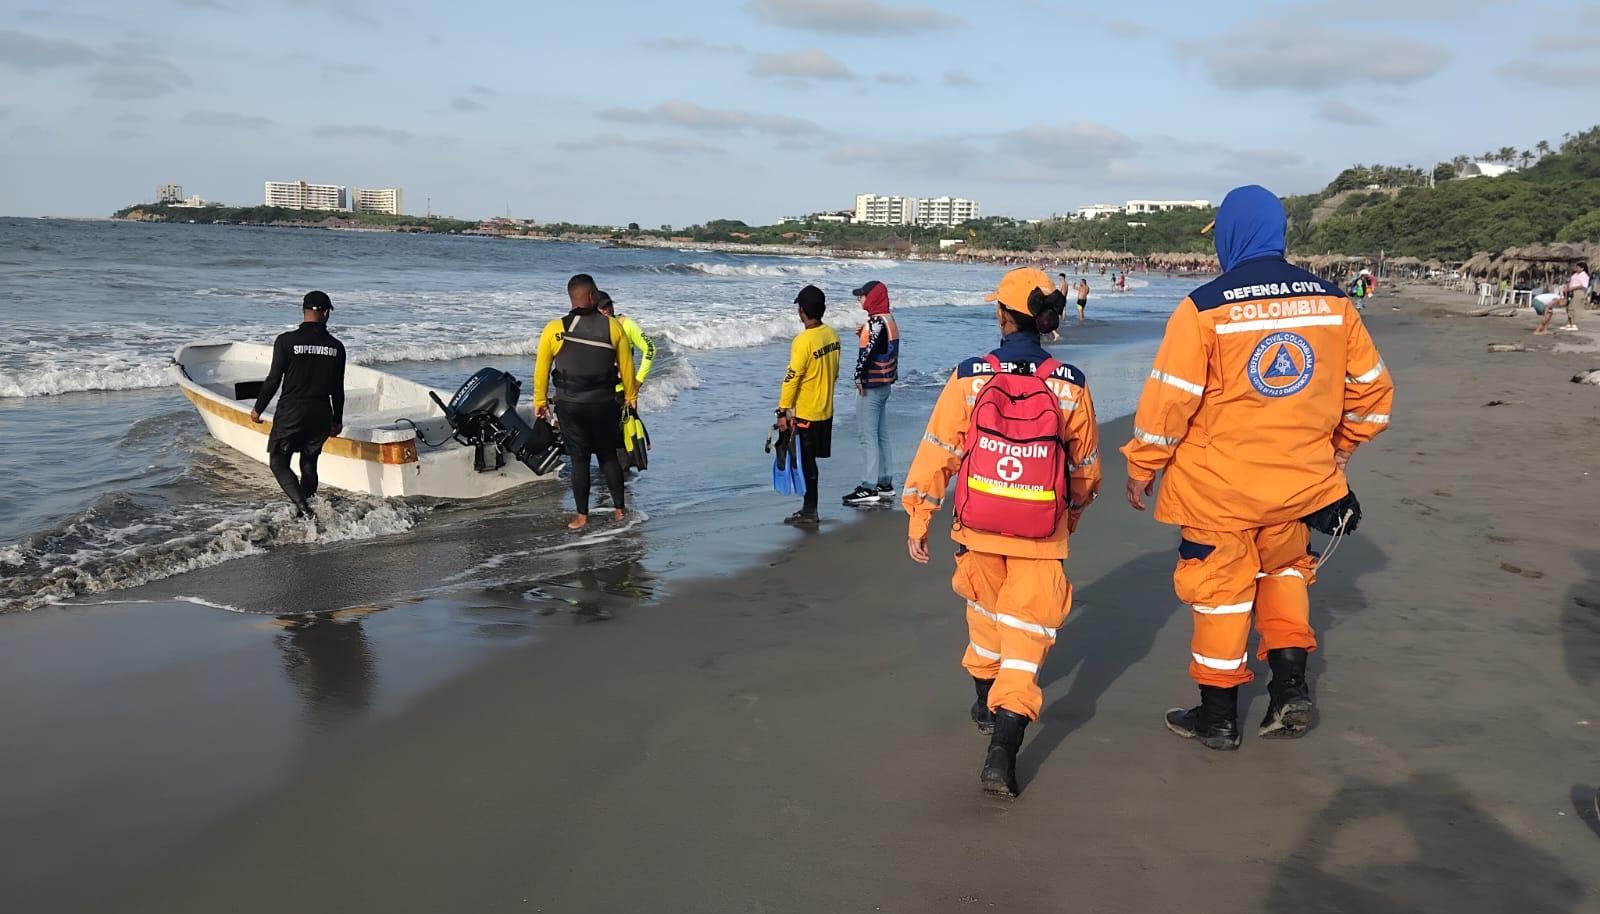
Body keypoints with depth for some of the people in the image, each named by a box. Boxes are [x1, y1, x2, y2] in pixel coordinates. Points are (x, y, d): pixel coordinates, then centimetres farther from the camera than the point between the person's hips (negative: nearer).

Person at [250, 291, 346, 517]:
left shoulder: (286, 341, -9)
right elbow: (337, 389, 6)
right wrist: (337, 420, 18)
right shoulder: (336, 347, 1)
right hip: (321, 414, 3)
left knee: (278, 463, 5)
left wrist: (258, 409, 6)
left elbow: (273, 379, -7)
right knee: (309, 464, 15)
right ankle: (306, 510, 20)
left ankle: (303, 506, -14)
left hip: (290, 413, -3)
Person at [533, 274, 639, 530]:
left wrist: (540, 401, 11)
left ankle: (582, 516, 13)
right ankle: (620, 508, 23)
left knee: (578, 459, 8)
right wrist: (631, 396, 17)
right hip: (604, 403, 1)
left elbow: (542, 368, -1)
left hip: (569, 405, -1)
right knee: (608, 455, 16)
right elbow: (626, 365, 2)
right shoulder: (613, 326, -6)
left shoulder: (554, 329, -8)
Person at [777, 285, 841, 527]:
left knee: (805, 463, 3)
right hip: (826, 410, 7)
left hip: (804, 413, -7)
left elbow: (792, 379, -19)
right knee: (809, 461, 16)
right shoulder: (832, 335, 2)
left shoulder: (803, 341, -21)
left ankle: (810, 512, 9)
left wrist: (783, 411, -13)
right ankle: (809, 507, 24)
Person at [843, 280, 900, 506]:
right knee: (881, 435, 15)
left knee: (868, 437, -6)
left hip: (871, 385, -10)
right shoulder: (890, 320, 12)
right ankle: (885, 483, 21)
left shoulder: (875, 322, -18)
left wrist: (860, 378, -14)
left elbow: (867, 353, -22)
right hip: (885, 384, 10)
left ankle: (869, 488, -5)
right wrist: (863, 334, 5)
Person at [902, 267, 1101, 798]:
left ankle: (986, 702, 44)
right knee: (1027, 632, 4)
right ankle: (1002, 749, -7)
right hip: (1042, 535, -1)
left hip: (979, 526, 1)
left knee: (985, 610, 26)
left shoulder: (969, 377, -9)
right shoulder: (1069, 385, -5)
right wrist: (1074, 513, 25)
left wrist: (918, 519, 3)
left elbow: (938, 451, -6)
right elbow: (1086, 466, 6)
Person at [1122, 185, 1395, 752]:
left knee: (1221, 590, 10)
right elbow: (1372, 387, 9)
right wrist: (1342, 447, 23)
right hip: (1300, 482, 4)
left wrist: (1142, 466, -2)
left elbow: (1169, 397, -14)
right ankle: (1291, 685, 19)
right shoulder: (1331, 301, 0)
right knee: (1284, 569, 27)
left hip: (1219, 486, -4)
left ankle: (1218, 716, 20)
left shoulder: (1204, 308, -14)